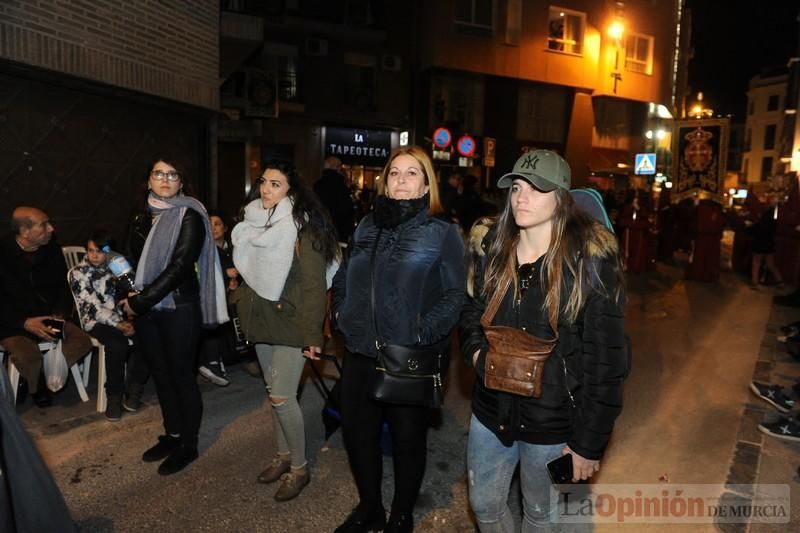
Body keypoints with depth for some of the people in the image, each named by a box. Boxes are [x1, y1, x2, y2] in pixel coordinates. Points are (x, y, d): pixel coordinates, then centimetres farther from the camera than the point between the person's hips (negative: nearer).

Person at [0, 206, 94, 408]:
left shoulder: (52, 249, 1)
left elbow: (64, 287, 9)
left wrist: (60, 315, -8)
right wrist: (24, 323, -23)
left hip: (49, 318, 4)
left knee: (82, 341, -16)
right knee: (28, 355, -30)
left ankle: (44, 376, 4)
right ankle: (35, 387, 5)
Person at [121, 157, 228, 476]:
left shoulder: (189, 217, -10)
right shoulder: (146, 216, 10)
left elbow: (178, 267, -18)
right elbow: (136, 260, 17)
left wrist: (140, 301, -17)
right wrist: (131, 295, -1)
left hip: (179, 309, -6)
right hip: (146, 309, 6)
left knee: (182, 376, 4)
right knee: (161, 374, 15)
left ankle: (188, 444, 20)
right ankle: (172, 435, 32)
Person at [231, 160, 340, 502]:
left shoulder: (302, 227, -15)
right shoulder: (255, 223, 7)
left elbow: (315, 284, -18)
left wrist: (312, 335, -21)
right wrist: (242, 303, 13)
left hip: (290, 323, -7)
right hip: (262, 320, 7)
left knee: (282, 397, -5)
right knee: (275, 394, 16)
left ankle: (299, 467, 14)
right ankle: (283, 454, 33)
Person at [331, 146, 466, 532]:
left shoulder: (443, 233, -5)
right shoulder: (367, 226, 9)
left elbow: (455, 295, -10)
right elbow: (344, 277, 17)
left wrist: (423, 333, -20)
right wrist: (342, 311, 1)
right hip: (361, 353, 5)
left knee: (407, 439, 12)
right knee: (357, 432, 16)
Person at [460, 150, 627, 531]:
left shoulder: (591, 260, -16)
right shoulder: (490, 247, -2)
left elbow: (605, 358, -14)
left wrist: (590, 442, -12)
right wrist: (477, 352, -9)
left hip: (553, 420, -4)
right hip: (492, 409, 4)